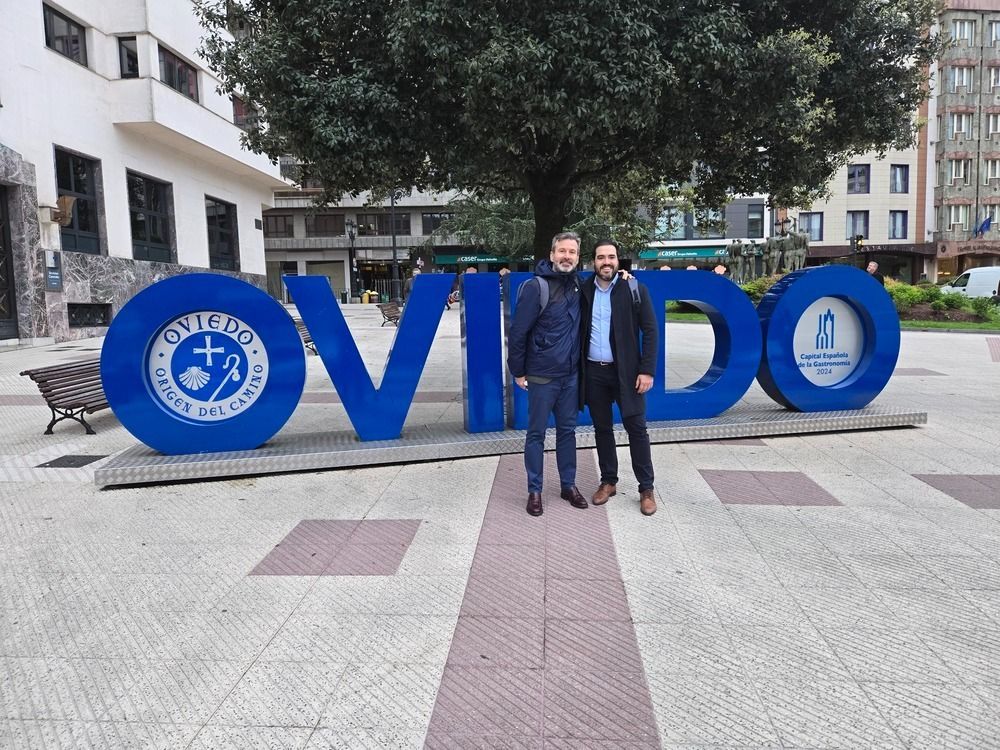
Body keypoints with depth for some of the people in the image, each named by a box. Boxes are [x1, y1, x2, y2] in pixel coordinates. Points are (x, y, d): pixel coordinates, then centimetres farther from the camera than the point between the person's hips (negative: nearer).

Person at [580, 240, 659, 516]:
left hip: (626, 371, -3)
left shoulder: (635, 289, -4)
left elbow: (650, 331, -5)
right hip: (594, 372, 3)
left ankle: (646, 488, 13)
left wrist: (647, 370, -12)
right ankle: (608, 482, 25)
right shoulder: (584, 291, 4)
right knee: (602, 428, 12)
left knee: (636, 429, 1)